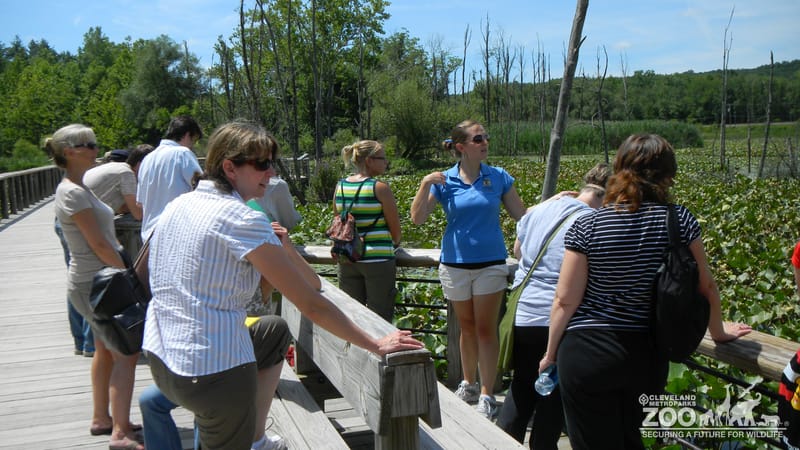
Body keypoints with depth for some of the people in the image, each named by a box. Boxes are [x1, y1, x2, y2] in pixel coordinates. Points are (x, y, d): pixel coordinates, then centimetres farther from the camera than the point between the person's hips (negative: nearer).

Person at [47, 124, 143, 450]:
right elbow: (99, 245, -20)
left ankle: (101, 419, 28)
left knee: (106, 351, 17)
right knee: (125, 354, -9)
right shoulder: (73, 193, -19)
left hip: (98, 280, 10)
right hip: (95, 284, -10)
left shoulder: (78, 188, 11)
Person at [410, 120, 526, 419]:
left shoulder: (498, 177, 0)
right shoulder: (444, 182, -3)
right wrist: (425, 184, -17)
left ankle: (487, 395, 8)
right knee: (467, 327, 13)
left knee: (486, 329, 0)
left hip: (490, 263, -1)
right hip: (455, 264, 1)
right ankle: (468, 384, 31)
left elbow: (521, 215, 4)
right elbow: (417, 218, -7)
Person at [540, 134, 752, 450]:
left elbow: (565, 301, -9)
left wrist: (551, 353, 6)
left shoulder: (586, 227, -11)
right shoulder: (678, 221, -7)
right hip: (648, 356, 3)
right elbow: (705, 287, 5)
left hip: (588, 354, -3)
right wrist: (718, 332, 23)